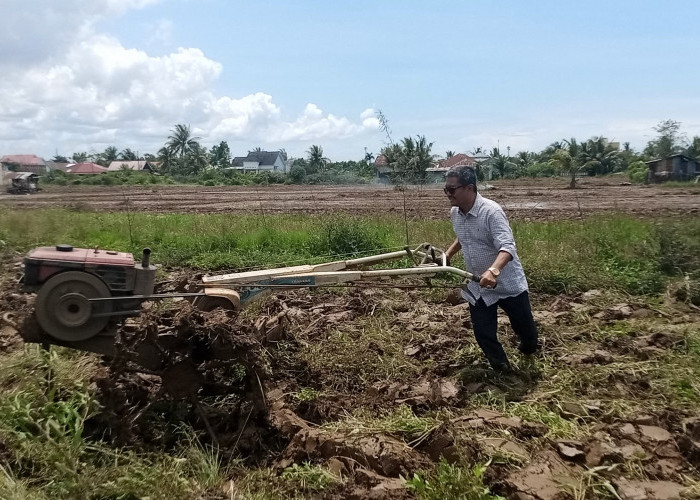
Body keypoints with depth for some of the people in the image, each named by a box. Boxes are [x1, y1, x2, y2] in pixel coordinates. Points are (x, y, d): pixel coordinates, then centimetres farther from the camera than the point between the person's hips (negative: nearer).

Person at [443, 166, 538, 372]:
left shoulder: (491, 211, -25)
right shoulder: (455, 213, -2)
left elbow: (507, 247, -36)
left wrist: (493, 270, -54)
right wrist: (447, 255, 8)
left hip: (508, 284, -5)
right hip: (478, 288, 6)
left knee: (524, 327, 15)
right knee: (483, 335, 5)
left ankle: (528, 349, 49)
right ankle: (503, 370, 27)